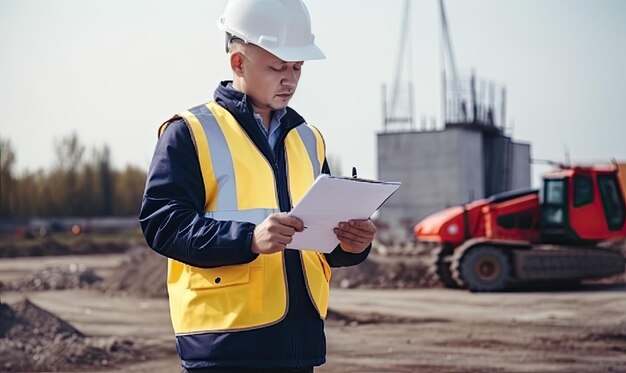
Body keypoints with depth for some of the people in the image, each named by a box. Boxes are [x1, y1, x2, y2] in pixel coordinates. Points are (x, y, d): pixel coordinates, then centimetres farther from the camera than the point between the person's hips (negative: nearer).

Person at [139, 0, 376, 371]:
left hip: (298, 339, 6)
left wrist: (350, 242, -2)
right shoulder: (190, 132, -3)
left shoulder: (308, 138, 17)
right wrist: (249, 238, -26)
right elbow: (162, 222, -13)